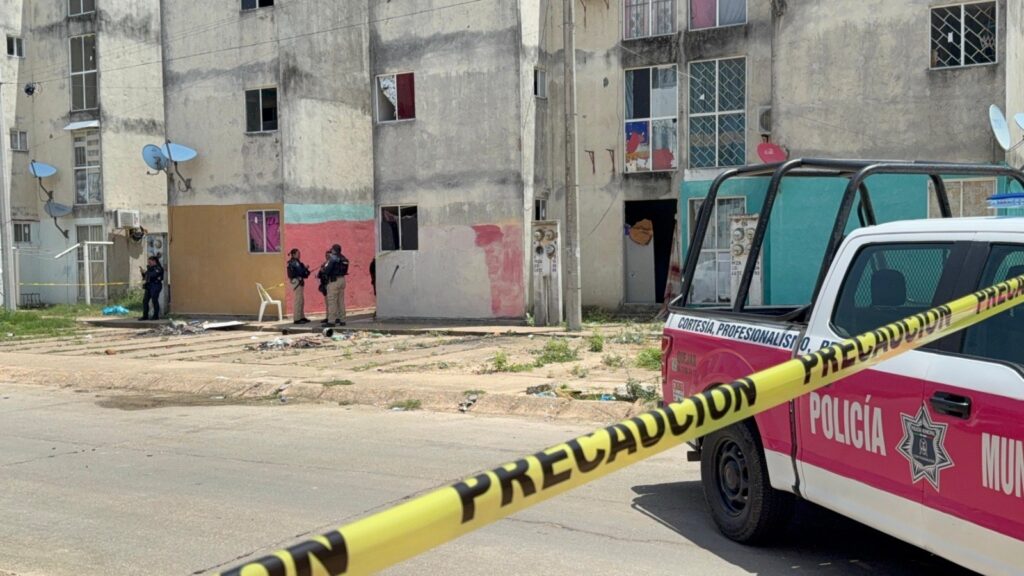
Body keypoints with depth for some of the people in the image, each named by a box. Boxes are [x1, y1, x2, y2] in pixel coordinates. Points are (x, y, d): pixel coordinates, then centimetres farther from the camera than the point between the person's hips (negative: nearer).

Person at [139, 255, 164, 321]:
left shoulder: (158, 268, -6)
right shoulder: (150, 268, 19)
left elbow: (153, 275, -19)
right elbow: (145, 277, 23)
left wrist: (146, 272, -13)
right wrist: (142, 272, 7)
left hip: (155, 286, -9)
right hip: (149, 286, 9)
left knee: (154, 301, -9)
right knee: (145, 301, 3)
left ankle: (156, 316, -3)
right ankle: (145, 316, 6)